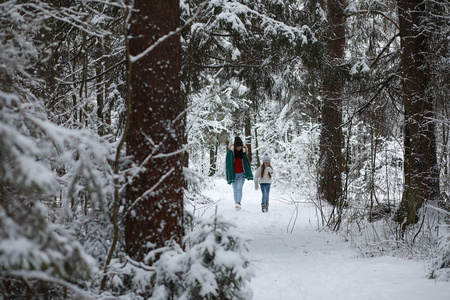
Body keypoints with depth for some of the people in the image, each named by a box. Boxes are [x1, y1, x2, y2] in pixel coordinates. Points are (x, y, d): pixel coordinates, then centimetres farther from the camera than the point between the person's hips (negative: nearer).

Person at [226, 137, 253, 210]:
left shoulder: (243, 152, 0)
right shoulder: (230, 151, -5)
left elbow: (246, 163, 7)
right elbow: (227, 163, -3)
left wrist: (248, 174, 1)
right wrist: (228, 175, -5)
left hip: (242, 174, 0)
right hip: (233, 174, 0)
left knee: (239, 188, -17)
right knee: (235, 190, 4)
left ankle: (238, 203, -28)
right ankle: (236, 204, 13)